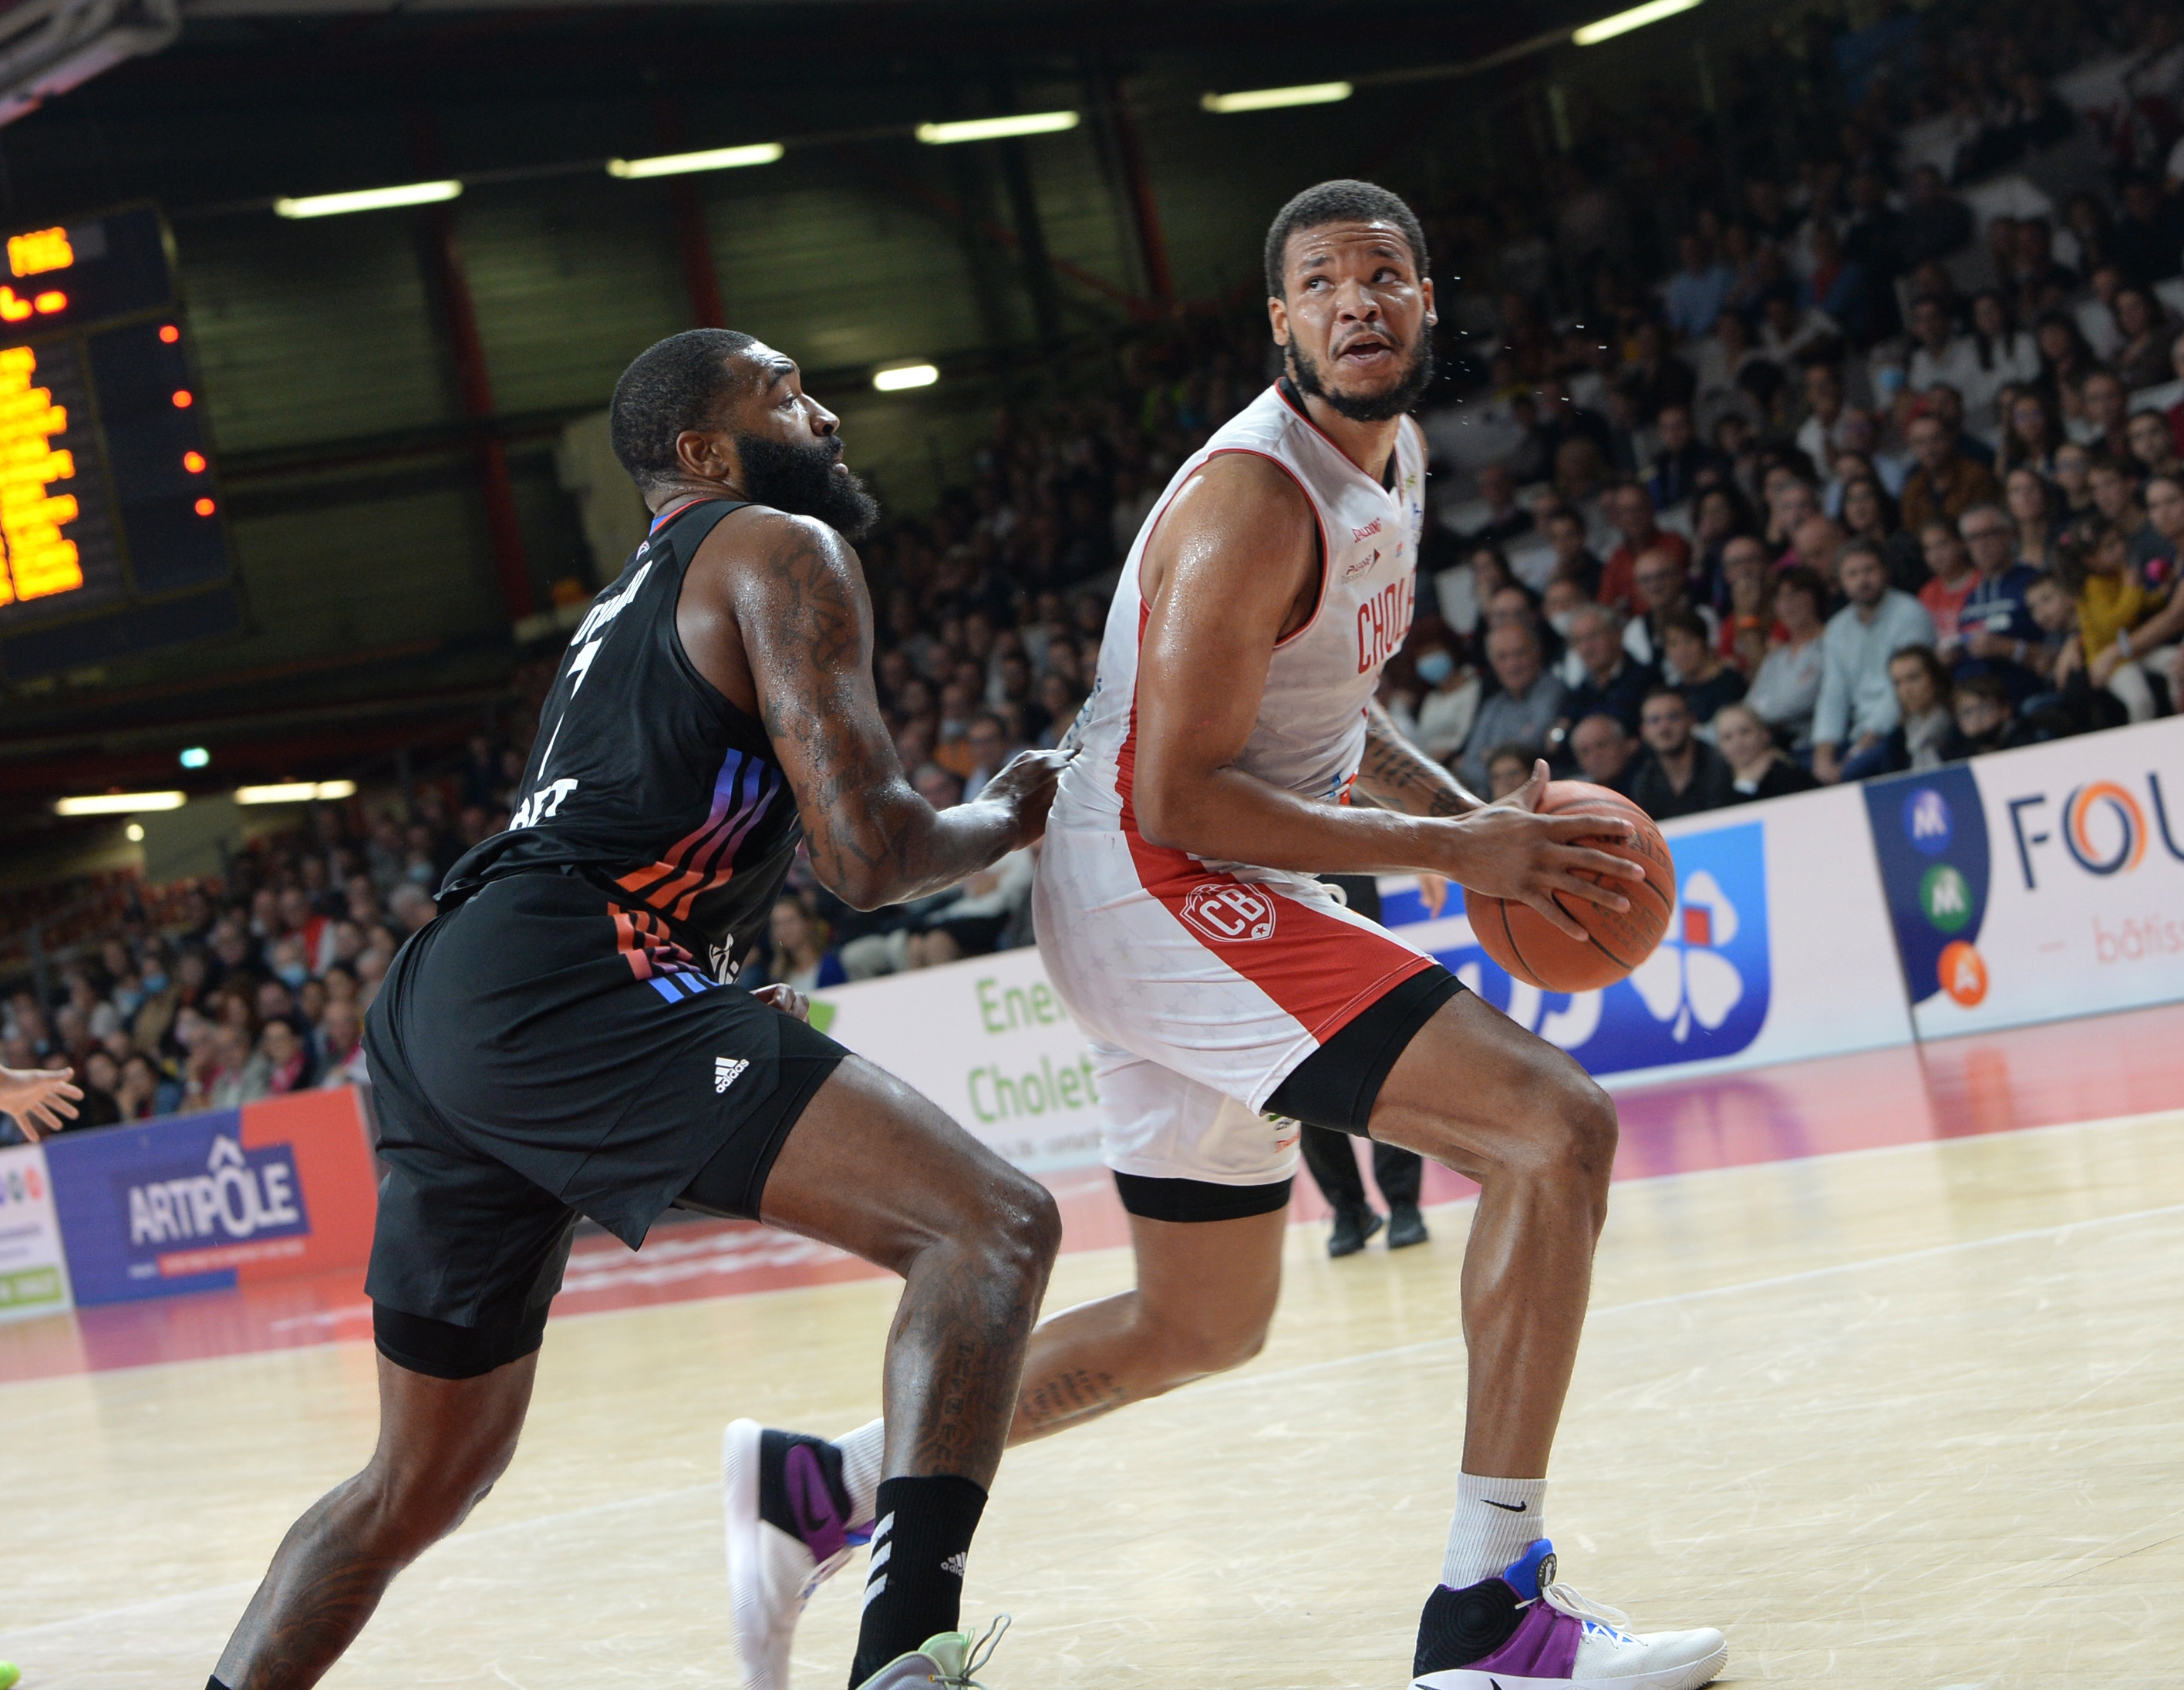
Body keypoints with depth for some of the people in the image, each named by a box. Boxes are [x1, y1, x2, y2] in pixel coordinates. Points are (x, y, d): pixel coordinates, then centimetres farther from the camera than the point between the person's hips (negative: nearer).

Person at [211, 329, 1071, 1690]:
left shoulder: (635, 603, 33)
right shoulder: (784, 551, 5)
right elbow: (868, 853, -6)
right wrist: (1014, 817, 12)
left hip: (433, 1007, 10)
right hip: (560, 980, -10)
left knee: (425, 1481, 22)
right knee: (993, 1226, -17)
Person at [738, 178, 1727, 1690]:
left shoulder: (1397, 457, 11)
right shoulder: (1254, 499, -19)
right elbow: (1180, 794, -22)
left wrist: (1464, 810, 7)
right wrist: (1450, 852, -20)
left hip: (1211, 908, 10)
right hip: (1155, 885, -10)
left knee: (1204, 1326, 21)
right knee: (1560, 1127, -21)